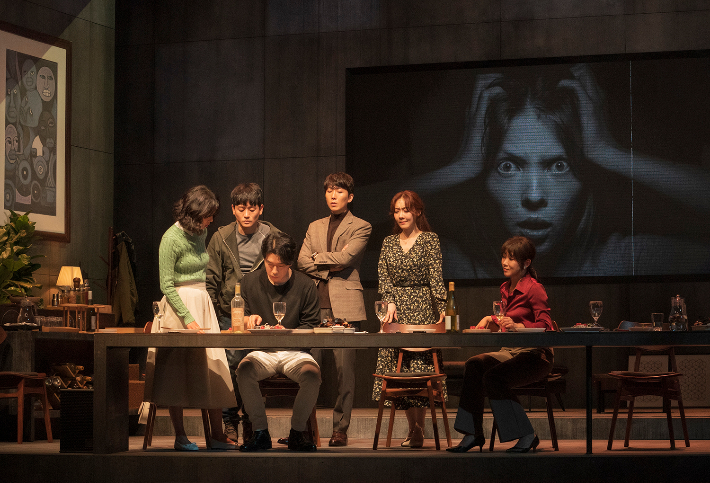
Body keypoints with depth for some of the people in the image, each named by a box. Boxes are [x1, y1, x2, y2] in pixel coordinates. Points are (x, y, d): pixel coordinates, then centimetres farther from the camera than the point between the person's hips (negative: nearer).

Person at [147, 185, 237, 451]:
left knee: (213, 369, 3)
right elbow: (166, 285, -14)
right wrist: (188, 319, -18)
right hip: (179, 305, -7)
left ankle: (217, 435, 5)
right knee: (177, 372, -2)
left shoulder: (200, 232, 10)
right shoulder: (171, 238, -13)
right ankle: (180, 437, 3)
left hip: (203, 304, 7)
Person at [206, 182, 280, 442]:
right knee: (230, 366, -6)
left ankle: (250, 421, 14)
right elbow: (211, 280, 7)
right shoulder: (221, 238, 4)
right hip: (229, 314, 0)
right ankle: (229, 421, 5)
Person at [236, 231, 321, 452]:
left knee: (312, 375, -33)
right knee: (244, 370, -33)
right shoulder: (250, 281, 6)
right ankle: (260, 433, -17)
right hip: (261, 351, 1)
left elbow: (310, 327, 1)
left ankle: (297, 432, -10)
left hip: (294, 351, -1)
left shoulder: (305, 286, 0)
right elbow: (240, 317, 15)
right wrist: (248, 319, -9)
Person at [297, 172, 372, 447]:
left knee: (345, 369, -5)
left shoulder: (361, 228, 7)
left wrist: (318, 257, 4)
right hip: (316, 303, 4)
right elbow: (302, 261, 9)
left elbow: (345, 257, -8)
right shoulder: (314, 227, 21)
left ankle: (340, 429, -1)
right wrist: (329, 269, -4)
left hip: (345, 305, -4)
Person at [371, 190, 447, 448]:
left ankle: (418, 429, -3)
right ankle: (412, 427, 9)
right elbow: (383, 276, 7)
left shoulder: (430, 240, 2)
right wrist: (390, 303, -11)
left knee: (420, 364, -8)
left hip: (422, 310, -4)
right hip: (396, 310, 4)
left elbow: (436, 277, -6)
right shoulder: (389, 243, 14)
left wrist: (442, 308, -18)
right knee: (397, 367, 1)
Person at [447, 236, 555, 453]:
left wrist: (517, 326, -34)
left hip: (535, 355, -7)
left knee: (494, 376, -30)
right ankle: (473, 434, -19)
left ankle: (526, 436, -23)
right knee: (474, 365, -20)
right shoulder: (505, 289, 15)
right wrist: (491, 319, 9)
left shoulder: (534, 288, -9)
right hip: (510, 352, 7)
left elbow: (545, 325, -19)